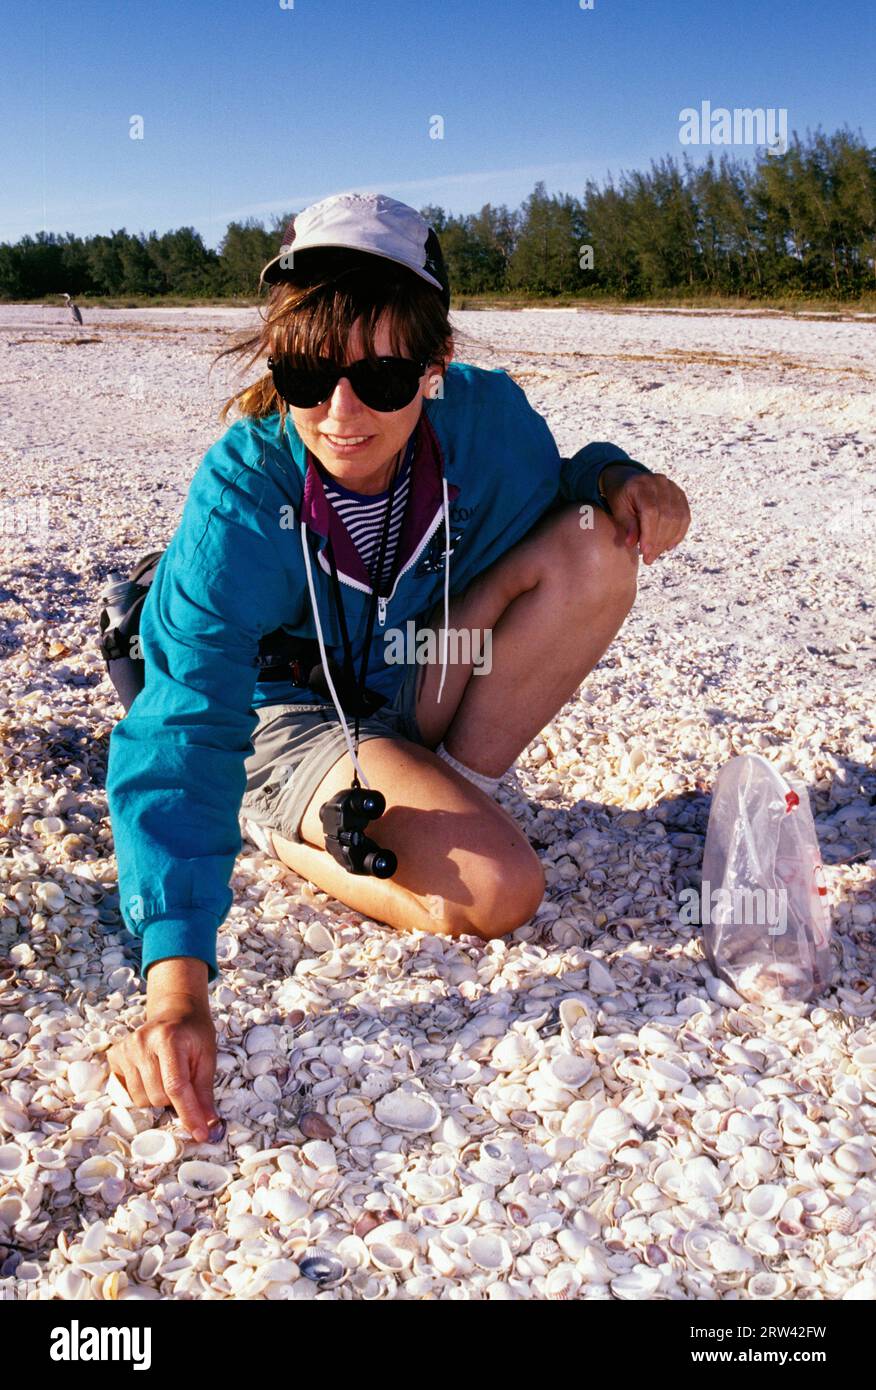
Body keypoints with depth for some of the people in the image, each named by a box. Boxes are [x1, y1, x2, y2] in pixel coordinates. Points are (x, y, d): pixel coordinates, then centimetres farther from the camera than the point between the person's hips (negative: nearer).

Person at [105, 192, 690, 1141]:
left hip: (417, 688, 5)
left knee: (598, 548, -18)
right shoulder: (243, 500, -29)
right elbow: (185, 733, -35)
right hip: (289, 717, -4)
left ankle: (453, 789, -7)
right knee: (498, 892, -29)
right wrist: (177, 987, -44)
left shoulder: (485, 419, -18)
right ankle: (285, 834, -2)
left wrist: (619, 481, -20)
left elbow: (544, 498, 7)